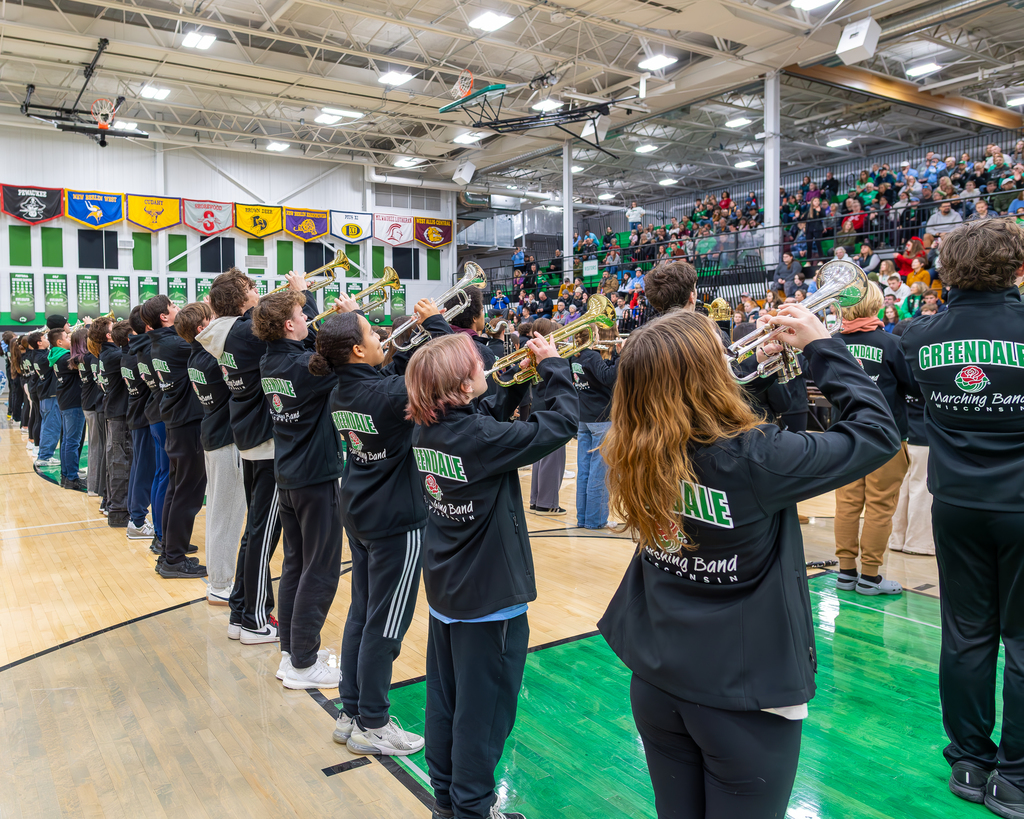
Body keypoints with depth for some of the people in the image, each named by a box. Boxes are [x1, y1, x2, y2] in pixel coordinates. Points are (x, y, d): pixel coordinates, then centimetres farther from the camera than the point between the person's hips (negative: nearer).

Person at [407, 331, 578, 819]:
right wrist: (552, 366, -10)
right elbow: (560, 425, -22)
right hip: (489, 597, -8)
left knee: (444, 701, 19)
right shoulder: (481, 438, -26)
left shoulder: (426, 430, -3)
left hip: (444, 591, 8)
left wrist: (517, 384, 4)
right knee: (482, 710, 9)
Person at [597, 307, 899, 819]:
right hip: (743, 697, -5)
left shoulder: (636, 458, -11)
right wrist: (821, 346, -3)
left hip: (656, 684, 5)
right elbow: (877, 432, -12)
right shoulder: (753, 459, -26)